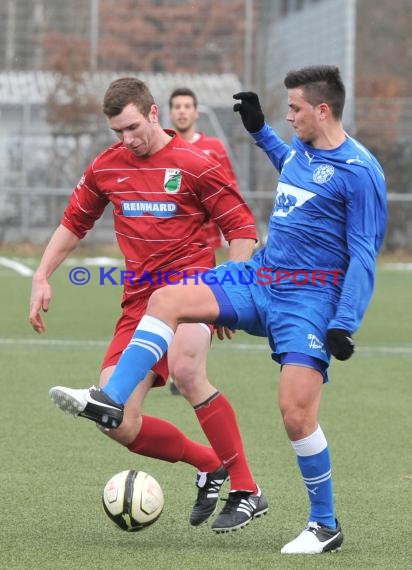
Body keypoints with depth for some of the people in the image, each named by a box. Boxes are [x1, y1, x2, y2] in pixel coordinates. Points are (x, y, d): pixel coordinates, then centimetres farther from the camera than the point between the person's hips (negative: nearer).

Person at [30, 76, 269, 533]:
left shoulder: (194, 165, -4)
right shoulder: (106, 168, 11)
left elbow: (241, 228, -1)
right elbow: (73, 224, 24)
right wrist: (41, 279, 15)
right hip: (139, 301, 5)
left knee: (185, 371, -37)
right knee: (120, 427, -8)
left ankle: (246, 491, -26)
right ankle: (211, 467, 16)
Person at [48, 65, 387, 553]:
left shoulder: (359, 171, -15)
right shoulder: (300, 149, 9)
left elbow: (364, 255, -16)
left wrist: (344, 325, -22)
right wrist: (258, 130, 33)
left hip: (310, 298, -8)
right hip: (261, 275, 8)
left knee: (296, 412, -14)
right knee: (165, 299, -6)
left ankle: (326, 525, 2)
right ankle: (111, 399, -10)